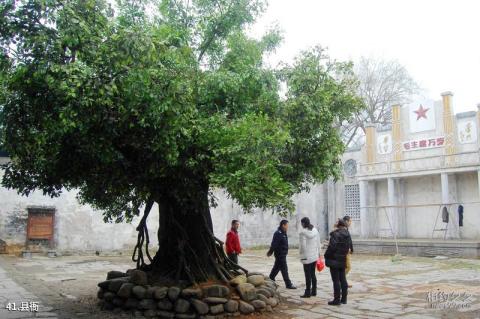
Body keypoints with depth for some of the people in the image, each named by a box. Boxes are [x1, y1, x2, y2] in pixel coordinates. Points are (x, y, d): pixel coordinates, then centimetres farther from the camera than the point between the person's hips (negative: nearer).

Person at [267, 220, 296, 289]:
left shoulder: (283, 233, 12)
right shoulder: (278, 233, -21)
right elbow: (274, 244, -22)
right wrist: (270, 252, -18)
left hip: (283, 254, 10)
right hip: (280, 255, -10)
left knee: (276, 268, 19)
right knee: (284, 269, -5)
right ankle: (288, 284, 0)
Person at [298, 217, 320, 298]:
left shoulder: (303, 232, -14)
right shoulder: (315, 230, 6)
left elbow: (303, 245, -16)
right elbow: (318, 243, 9)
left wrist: (302, 254, -5)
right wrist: (318, 253, 17)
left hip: (307, 256, -6)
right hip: (315, 256, 7)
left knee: (308, 275, -1)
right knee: (313, 274, 15)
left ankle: (308, 293, 3)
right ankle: (314, 291, 20)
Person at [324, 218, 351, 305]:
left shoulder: (336, 234, -18)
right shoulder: (347, 235, 7)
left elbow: (332, 246, -20)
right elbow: (347, 247, 12)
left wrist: (327, 256, -8)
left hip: (334, 260, -8)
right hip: (343, 260, 8)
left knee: (336, 280, -2)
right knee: (343, 279, 14)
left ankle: (337, 299, 2)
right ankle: (344, 298, 19)